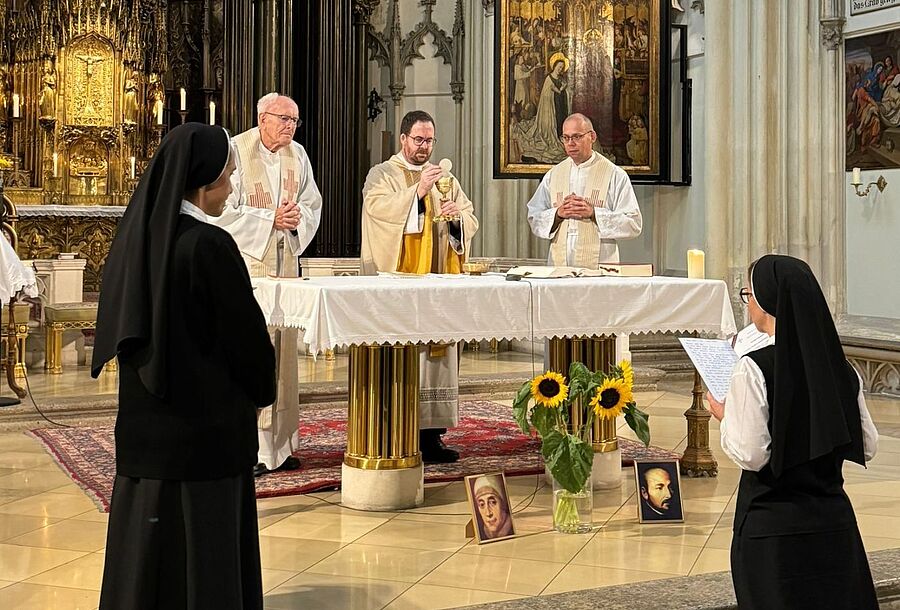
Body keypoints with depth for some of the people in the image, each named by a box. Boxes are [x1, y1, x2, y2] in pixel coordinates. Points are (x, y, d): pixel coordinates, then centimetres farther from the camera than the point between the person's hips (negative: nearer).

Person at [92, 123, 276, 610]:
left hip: (142, 422, 7)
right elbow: (246, 334, -13)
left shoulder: (135, 238, 2)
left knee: (145, 542, 15)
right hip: (206, 423, -7)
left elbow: (117, 324, 11)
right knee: (202, 550, 4)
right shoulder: (210, 246, -20)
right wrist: (261, 389, 6)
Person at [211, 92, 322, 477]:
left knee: (282, 349, 8)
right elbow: (224, 210, -12)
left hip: (284, 261, 6)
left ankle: (279, 444, 16)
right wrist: (270, 218, -15)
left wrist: (297, 216, -5)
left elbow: (313, 203, 16)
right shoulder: (236, 151, -8)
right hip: (244, 261, -6)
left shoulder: (297, 155, 10)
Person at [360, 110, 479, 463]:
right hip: (397, 280, -5)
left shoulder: (443, 178, 20)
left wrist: (458, 214, -6)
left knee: (437, 352, 2)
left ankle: (431, 434, 7)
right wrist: (418, 191, -22)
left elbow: (471, 221, 16)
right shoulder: (382, 175, 4)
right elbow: (378, 207, -15)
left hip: (437, 280, 5)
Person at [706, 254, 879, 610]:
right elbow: (867, 447, 7)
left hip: (774, 529, -5)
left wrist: (724, 418, -1)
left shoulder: (754, 369, -16)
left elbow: (751, 455, -18)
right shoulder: (841, 367, 1)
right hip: (834, 522, 5)